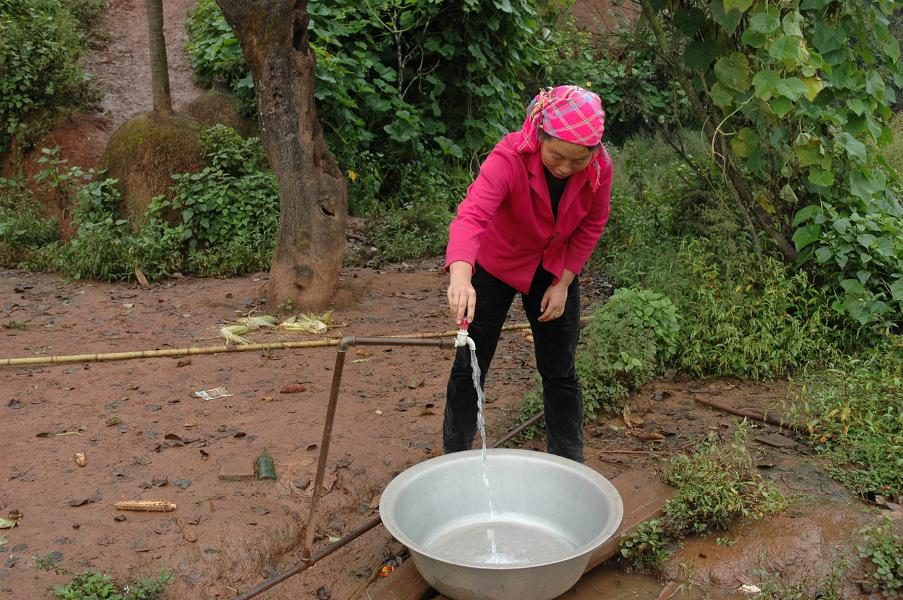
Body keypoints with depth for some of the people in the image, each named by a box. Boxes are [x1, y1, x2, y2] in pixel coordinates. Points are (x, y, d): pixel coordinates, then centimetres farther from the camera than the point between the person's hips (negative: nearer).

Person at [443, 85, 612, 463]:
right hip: (495, 265, -3)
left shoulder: (600, 166, -22)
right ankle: (453, 459, 23)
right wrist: (460, 277, -67)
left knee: (560, 371, 9)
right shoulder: (509, 158, -34)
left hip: (553, 270, 3)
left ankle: (570, 464, 26)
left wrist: (563, 283, -9)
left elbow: (591, 226, -5)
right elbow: (471, 216, -50)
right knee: (469, 366, 4)